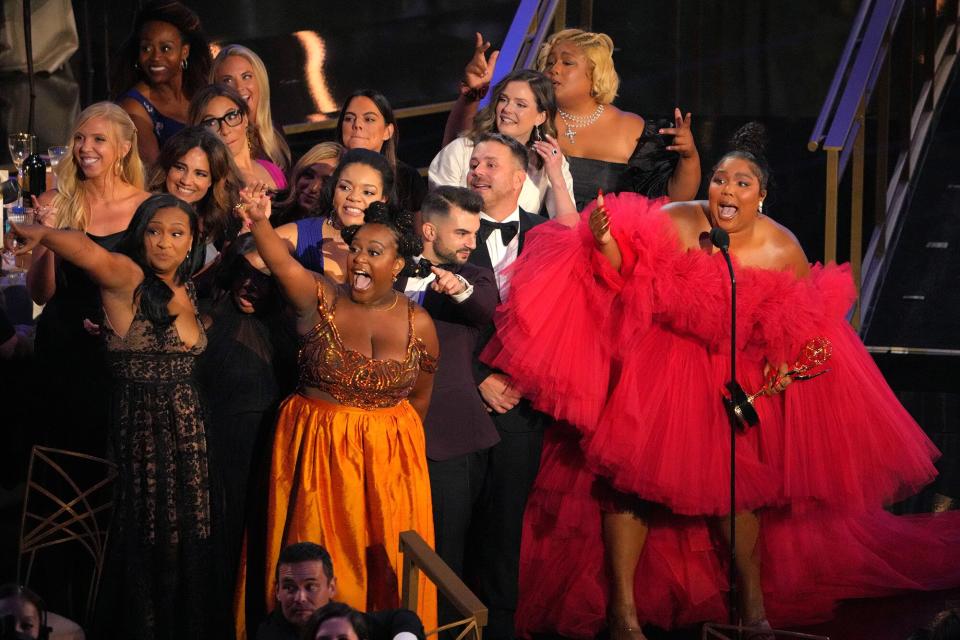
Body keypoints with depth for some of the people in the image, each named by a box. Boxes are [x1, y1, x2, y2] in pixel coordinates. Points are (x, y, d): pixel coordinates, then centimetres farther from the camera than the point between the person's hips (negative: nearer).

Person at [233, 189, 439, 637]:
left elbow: (420, 397, 9)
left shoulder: (418, 324, -2)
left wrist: (395, 444, 13)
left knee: (385, 564, 8)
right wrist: (259, 223, -44)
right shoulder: (321, 300, -8)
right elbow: (284, 265, -28)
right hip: (316, 449, -1)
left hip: (388, 456, 1)